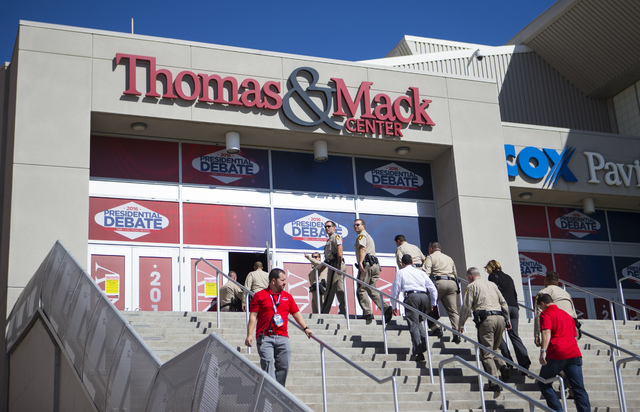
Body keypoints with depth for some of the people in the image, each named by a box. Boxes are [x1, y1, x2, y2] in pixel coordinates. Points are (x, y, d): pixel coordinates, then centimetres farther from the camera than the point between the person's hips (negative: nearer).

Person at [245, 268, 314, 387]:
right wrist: (249, 335, -6)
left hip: (282, 337, 4)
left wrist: (305, 328, 14)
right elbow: (253, 316, 2)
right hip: (265, 337, -4)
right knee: (268, 364, -12)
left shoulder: (287, 296, 18)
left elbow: (296, 313, 23)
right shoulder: (259, 296, 5)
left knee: (283, 366, -1)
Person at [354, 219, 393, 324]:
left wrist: (360, 262, -29)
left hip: (366, 264, -9)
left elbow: (362, 248, -17)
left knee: (361, 290, -6)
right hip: (375, 265, 9)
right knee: (372, 290, 7)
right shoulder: (369, 236, 31)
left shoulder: (361, 235, 1)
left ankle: (367, 313, -14)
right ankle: (386, 308, -11)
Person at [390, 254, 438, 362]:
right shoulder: (421, 272, 25)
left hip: (411, 296, -4)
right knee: (419, 321, 22)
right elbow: (433, 289, 22)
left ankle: (418, 353, -14)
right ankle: (423, 339, -5)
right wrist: (433, 304, 28)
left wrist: (394, 306, 20)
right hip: (424, 297, 4)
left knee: (413, 324, -5)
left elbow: (395, 290, 12)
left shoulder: (400, 272, 16)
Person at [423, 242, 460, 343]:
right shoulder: (449, 258, 31)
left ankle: (435, 328, -4)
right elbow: (455, 274, 29)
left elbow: (426, 273, -5)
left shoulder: (430, 257, 10)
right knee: (453, 310, 1)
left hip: (439, 282, -5)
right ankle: (457, 333, -12)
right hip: (452, 283, 5)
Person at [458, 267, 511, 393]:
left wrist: (461, 324, 7)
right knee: (494, 349, 21)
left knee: (486, 353, -2)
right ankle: (502, 366, -7)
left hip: (486, 319, -6)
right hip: (500, 318, 6)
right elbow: (503, 303, 22)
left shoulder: (472, 286, 5)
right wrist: (507, 320, 28)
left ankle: (494, 383, -10)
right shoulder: (492, 284, 22)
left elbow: (466, 307, 0)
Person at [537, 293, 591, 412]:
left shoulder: (546, 313, 2)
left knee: (543, 383, 12)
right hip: (574, 353, 6)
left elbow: (546, 332, -15)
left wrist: (543, 351, -24)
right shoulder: (567, 314, 25)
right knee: (579, 389, 2)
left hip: (557, 355, -6)